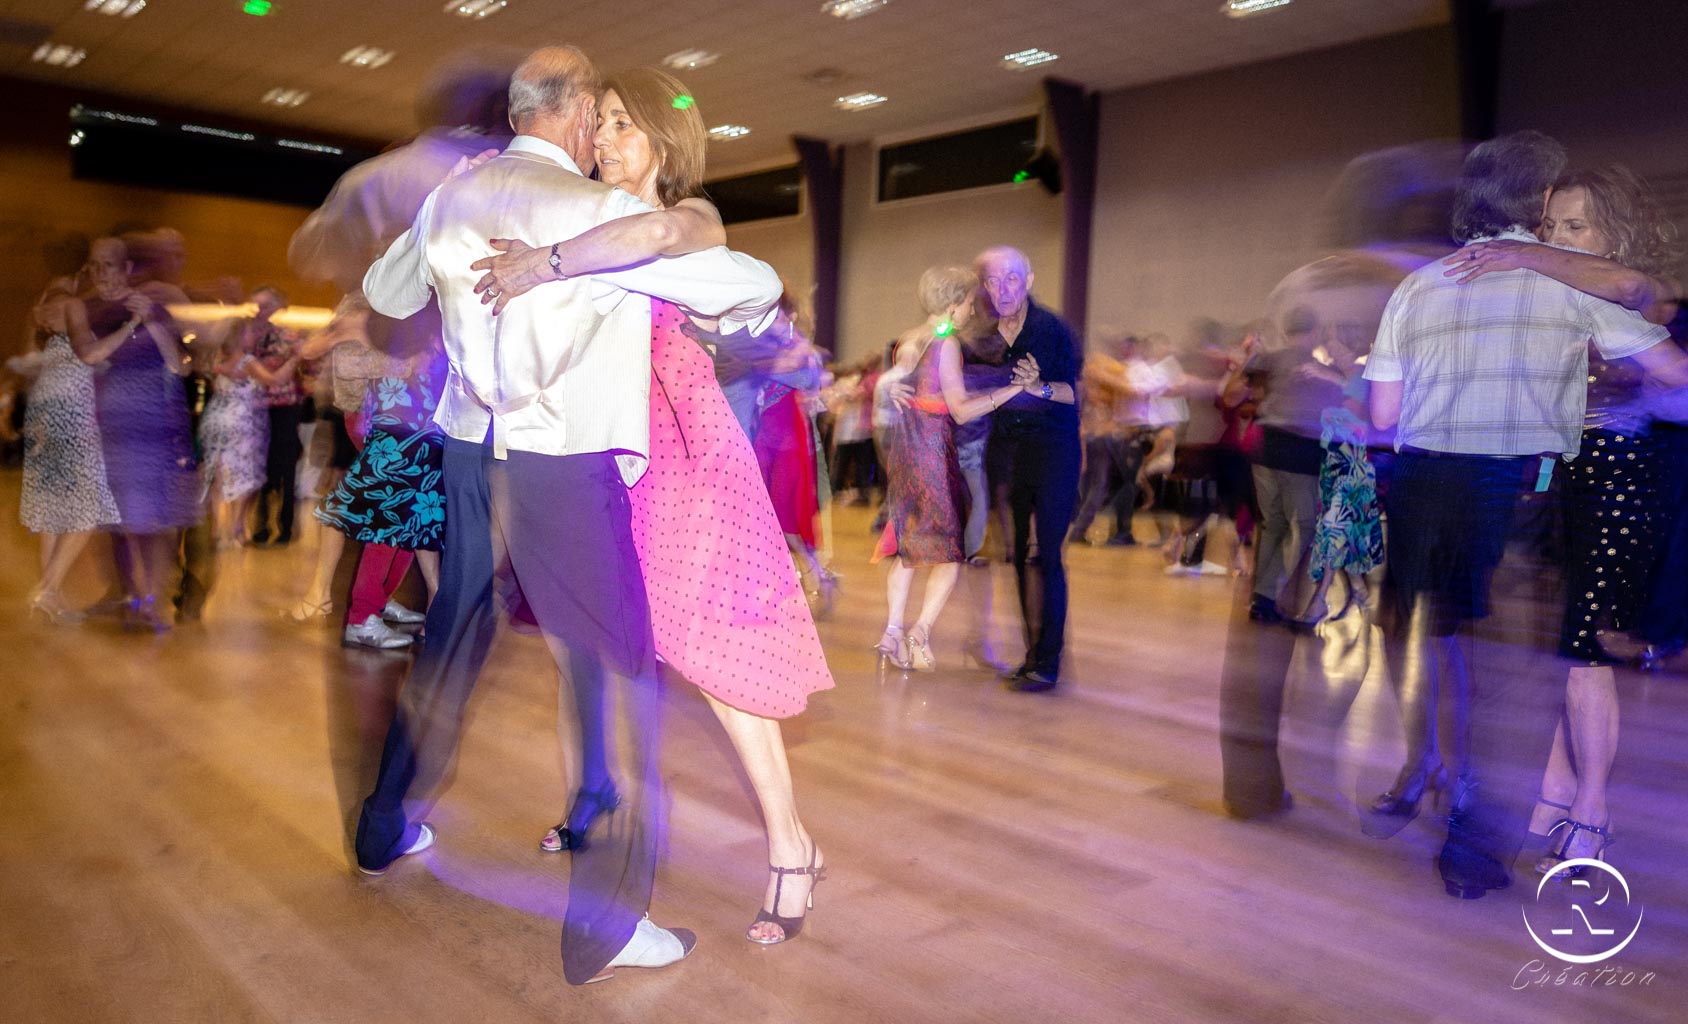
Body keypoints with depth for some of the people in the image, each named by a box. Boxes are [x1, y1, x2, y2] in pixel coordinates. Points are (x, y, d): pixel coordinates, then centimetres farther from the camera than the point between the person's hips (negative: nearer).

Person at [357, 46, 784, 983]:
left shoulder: (450, 199, 7)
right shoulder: (601, 212, -12)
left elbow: (383, 291, 25)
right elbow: (755, 285, -10)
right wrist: (737, 316, 13)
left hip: (470, 457, 7)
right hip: (562, 474, -7)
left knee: (451, 646, 23)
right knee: (622, 680, 1)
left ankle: (384, 831, 43)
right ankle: (602, 929, 5)